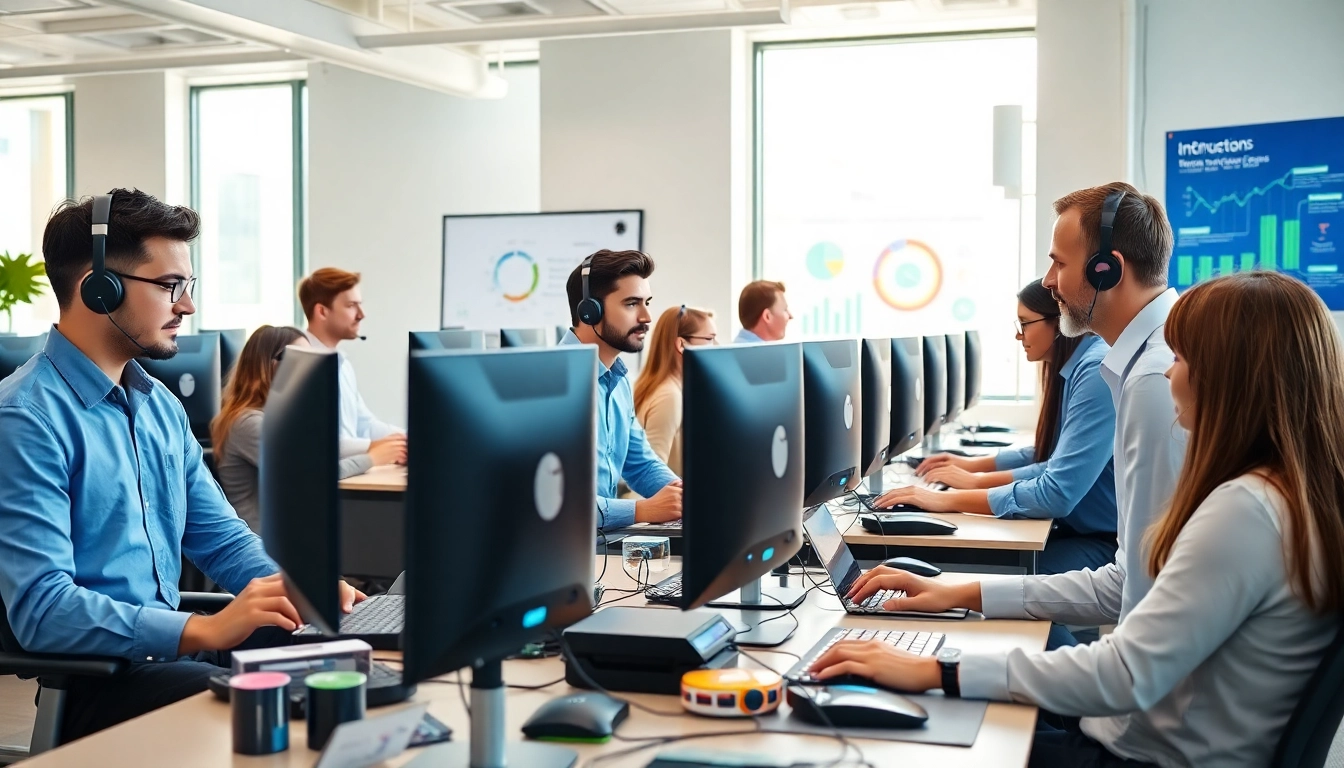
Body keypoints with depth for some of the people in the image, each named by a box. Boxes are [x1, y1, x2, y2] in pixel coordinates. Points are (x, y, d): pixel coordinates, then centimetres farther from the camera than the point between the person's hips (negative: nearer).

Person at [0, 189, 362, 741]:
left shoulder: (160, 405, 13)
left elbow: (219, 537, 17)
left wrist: (299, 591, -2)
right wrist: (204, 630, -28)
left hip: (170, 650, 8)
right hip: (90, 679, -8)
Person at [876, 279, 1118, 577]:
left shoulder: (1099, 371, -22)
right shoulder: (1075, 366, 12)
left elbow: (1057, 493, -26)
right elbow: (1053, 456, 22)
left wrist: (949, 500, -22)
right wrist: (975, 466, 13)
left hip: (1110, 542, -9)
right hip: (1083, 528, 9)